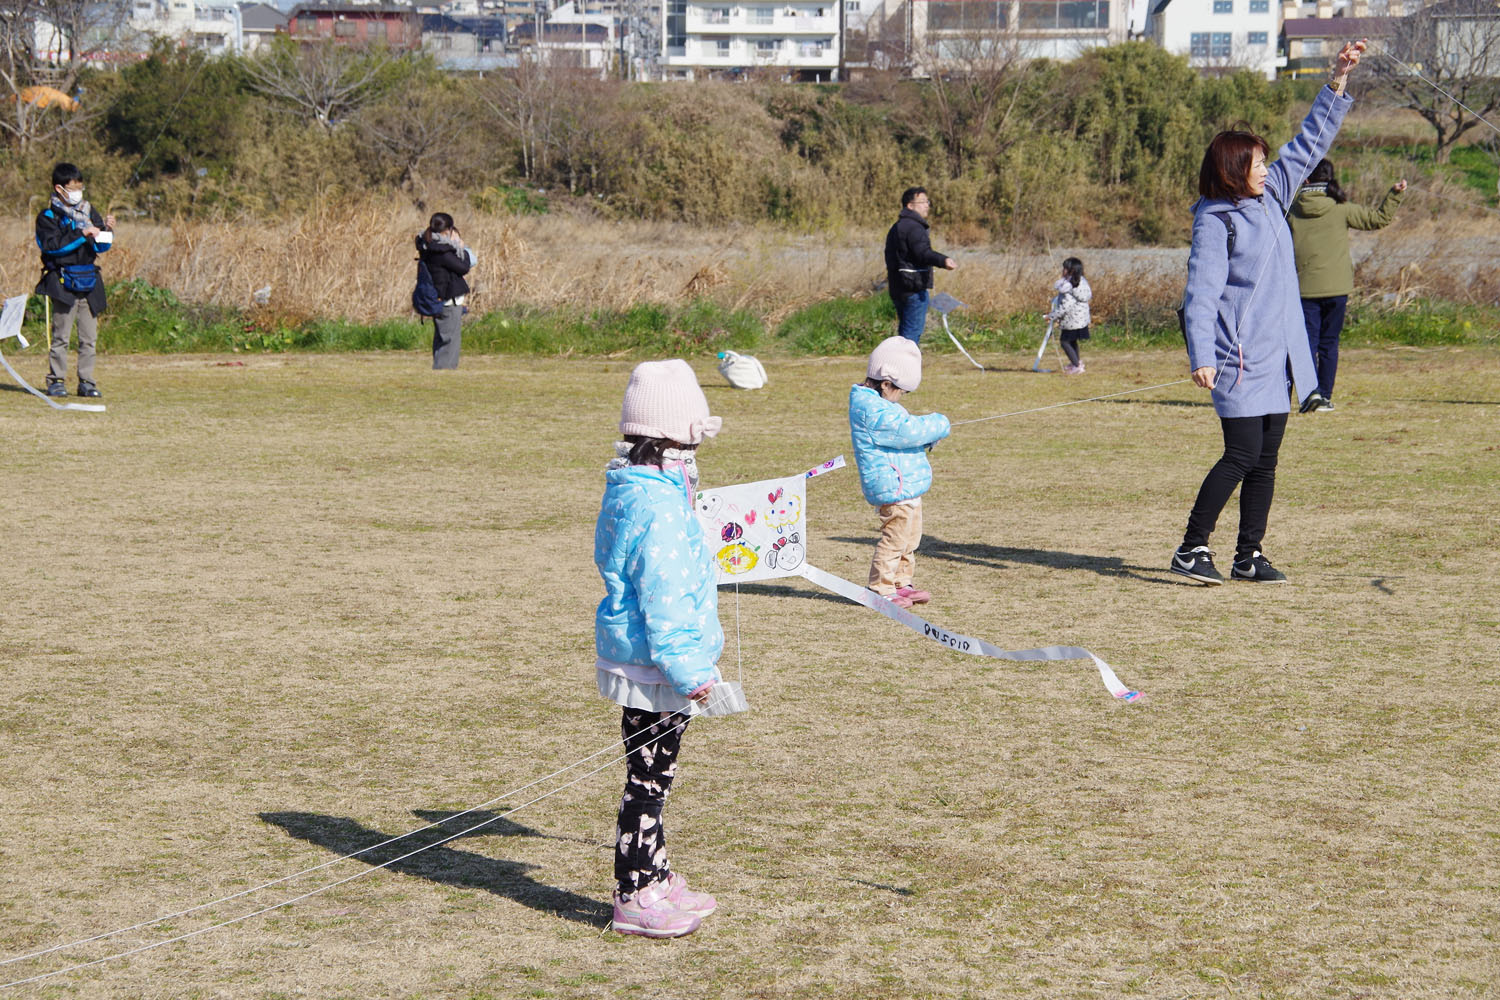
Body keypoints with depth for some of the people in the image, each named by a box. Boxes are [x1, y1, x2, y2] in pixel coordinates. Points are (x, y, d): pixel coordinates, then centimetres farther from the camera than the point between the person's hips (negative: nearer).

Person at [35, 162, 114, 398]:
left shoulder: (89, 212, 14)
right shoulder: (48, 217, -1)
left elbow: (101, 246, 15)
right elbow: (51, 245, -17)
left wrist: (107, 229, -5)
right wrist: (81, 235, -20)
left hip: (89, 281, 5)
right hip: (63, 282, -5)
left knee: (89, 336, 4)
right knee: (61, 335, -3)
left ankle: (86, 381, 9)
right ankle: (56, 380, 4)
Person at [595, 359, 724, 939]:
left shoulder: (631, 492, 10)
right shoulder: (657, 505, -23)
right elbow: (663, 597, -24)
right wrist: (688, 672, -22)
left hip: (649, 667, 10)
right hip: (655, 670, -10)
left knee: (652, 775, 19)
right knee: (648, 777, -1)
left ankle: (653, 878, 30)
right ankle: (635, 897, 7)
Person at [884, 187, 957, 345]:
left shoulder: (896, 228, 21)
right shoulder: (914, 227, -14)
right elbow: (923, 253, -30)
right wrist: (943, 261, -45)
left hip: (898, 289, 10)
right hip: (914, 289, -10)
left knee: (905, 331, 16)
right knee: (913, 331, -8)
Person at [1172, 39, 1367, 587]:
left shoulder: (1271, 197, 13)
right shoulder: (1214, 221, -9)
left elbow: (1310, 143, 19)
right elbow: (1201, 292, -16)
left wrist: (1338, 81, 13)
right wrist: (1201, 356, -26)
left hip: (1278, 356, 8)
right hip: (1238, 357, -8)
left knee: (1266, 460, 8)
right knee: (1242, 454, -11)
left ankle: (1250, 556, 13)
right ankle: (1191, 548, -3)